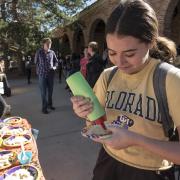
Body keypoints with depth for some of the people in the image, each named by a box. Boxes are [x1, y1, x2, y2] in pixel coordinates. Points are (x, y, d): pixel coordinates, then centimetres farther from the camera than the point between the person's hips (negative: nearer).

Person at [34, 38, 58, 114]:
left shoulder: (52, 52, 5)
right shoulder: (39, 52, -2)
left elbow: (56, 61, 16)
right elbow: (36, 62, 7)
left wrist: (54, 67, -2)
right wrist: (38, 71, 3)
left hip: (51, 74, 3)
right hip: (42, 74, -3)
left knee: (50, 90, 12)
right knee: (43, 92, 0)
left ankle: (49, 104, 29)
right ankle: (44, 107, 10)